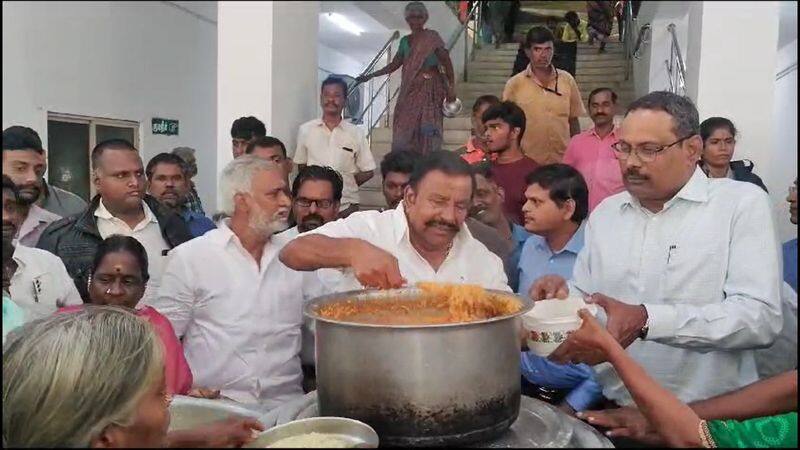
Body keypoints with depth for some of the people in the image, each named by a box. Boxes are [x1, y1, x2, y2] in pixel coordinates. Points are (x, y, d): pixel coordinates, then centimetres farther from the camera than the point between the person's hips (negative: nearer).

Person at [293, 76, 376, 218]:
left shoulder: (356, 134, 1)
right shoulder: (305, 130, 4)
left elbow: (368, 171, 6)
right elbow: (301, 165, 11)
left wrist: (346, 185, 0)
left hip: (347, 206, 0)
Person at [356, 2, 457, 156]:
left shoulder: (432, 37, -2)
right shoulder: (405, 41, 12)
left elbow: (447, 62, -5)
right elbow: (394, 65, 17)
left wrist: (451, 88, -12)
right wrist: (370, 76, 12)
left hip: (429, 89, -5)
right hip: (410, 90, 5)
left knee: (428, 130, -9)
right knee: (405, 129, 0)